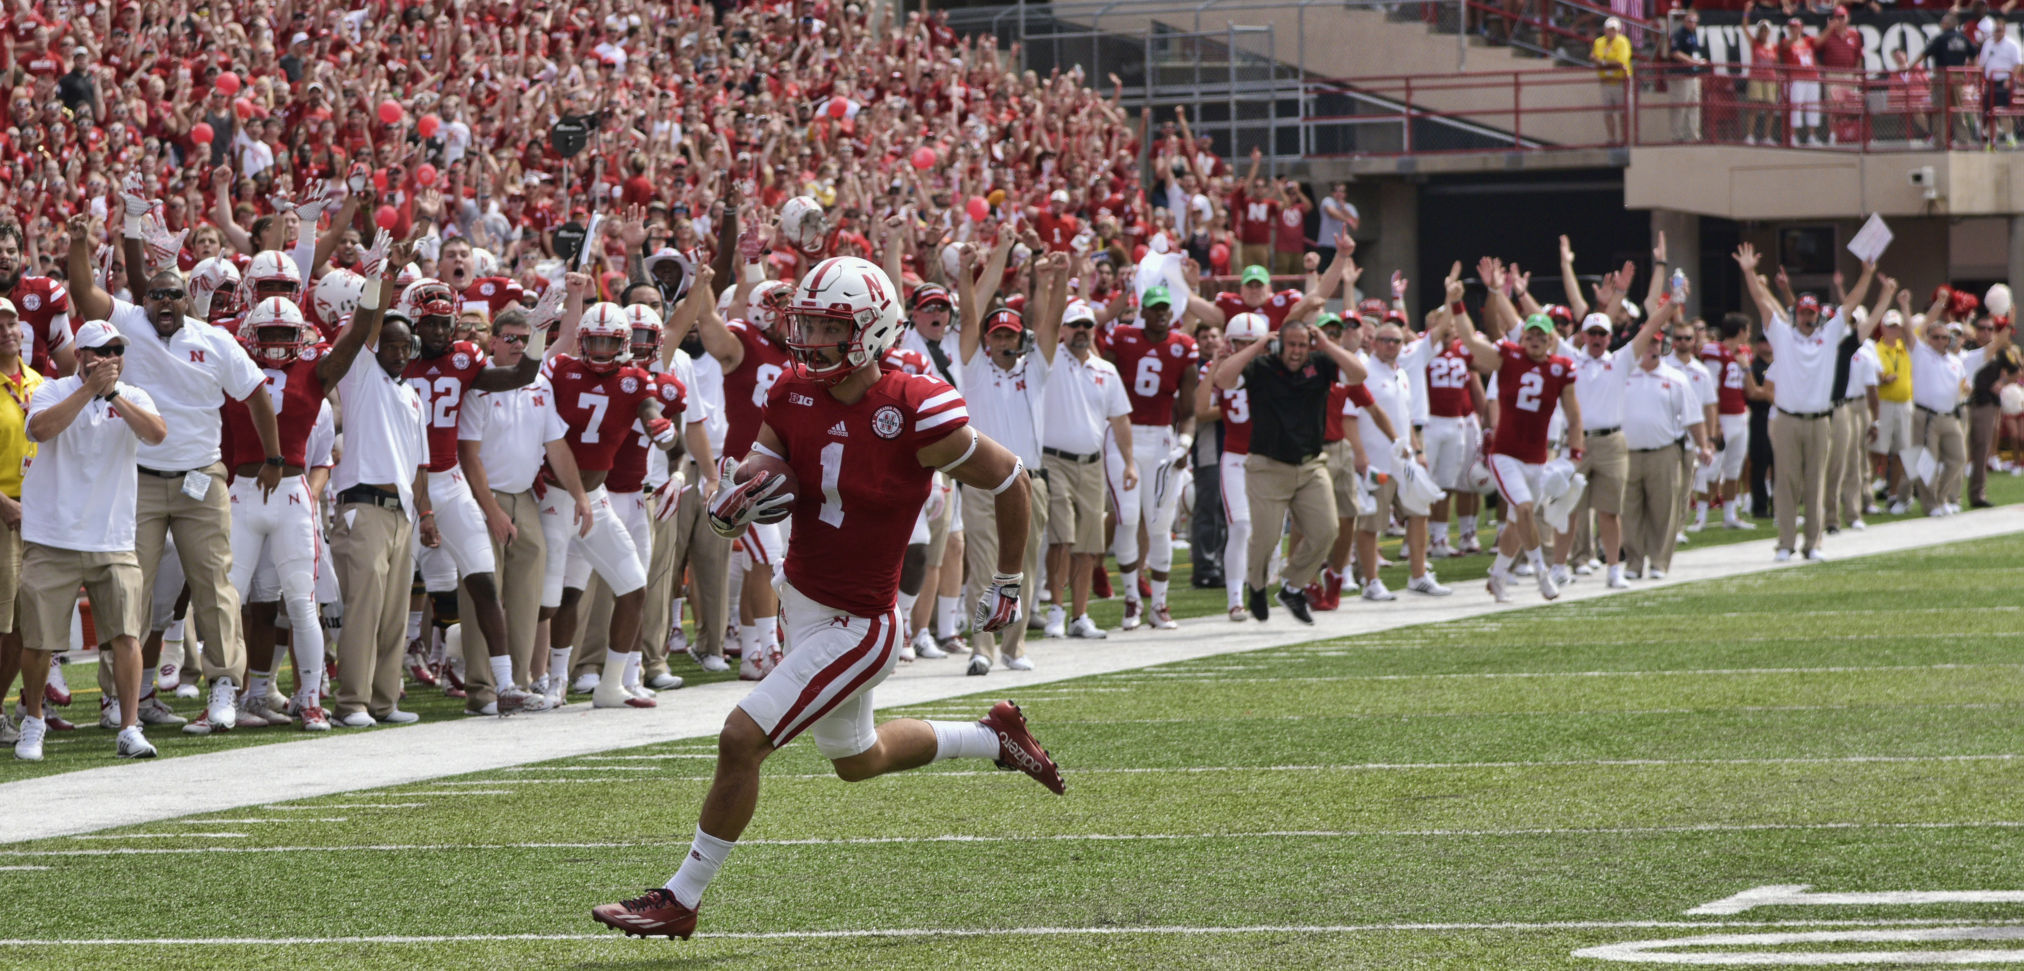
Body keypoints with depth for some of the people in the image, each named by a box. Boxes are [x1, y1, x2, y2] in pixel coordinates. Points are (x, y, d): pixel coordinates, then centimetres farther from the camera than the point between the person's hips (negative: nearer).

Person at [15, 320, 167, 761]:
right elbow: (41, 429, -22)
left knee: (126, 635, -8)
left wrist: (113, 395, -22)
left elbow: (156, 434, -14)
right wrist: (90, 389, -26)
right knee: (38, 639, 3)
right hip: (52, 540, -2)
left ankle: (130, 730, -4)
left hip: (113, 542, 2)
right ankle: (33, 721, 25)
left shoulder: (134, 398, 6)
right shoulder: (54, 392, -1)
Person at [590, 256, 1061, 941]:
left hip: (858, 627, -8)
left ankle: (681, 899, -1)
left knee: (741, 741, -13)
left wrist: (1008, 586, 2)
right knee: (859, 761, 26)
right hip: (803, 601, 8)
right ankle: (995, 739, 47)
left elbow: (1010, 484, -8)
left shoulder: (917, 413, -22)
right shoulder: (794, 396, -3)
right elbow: (732, 507, 2)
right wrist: (736, 503, -24)